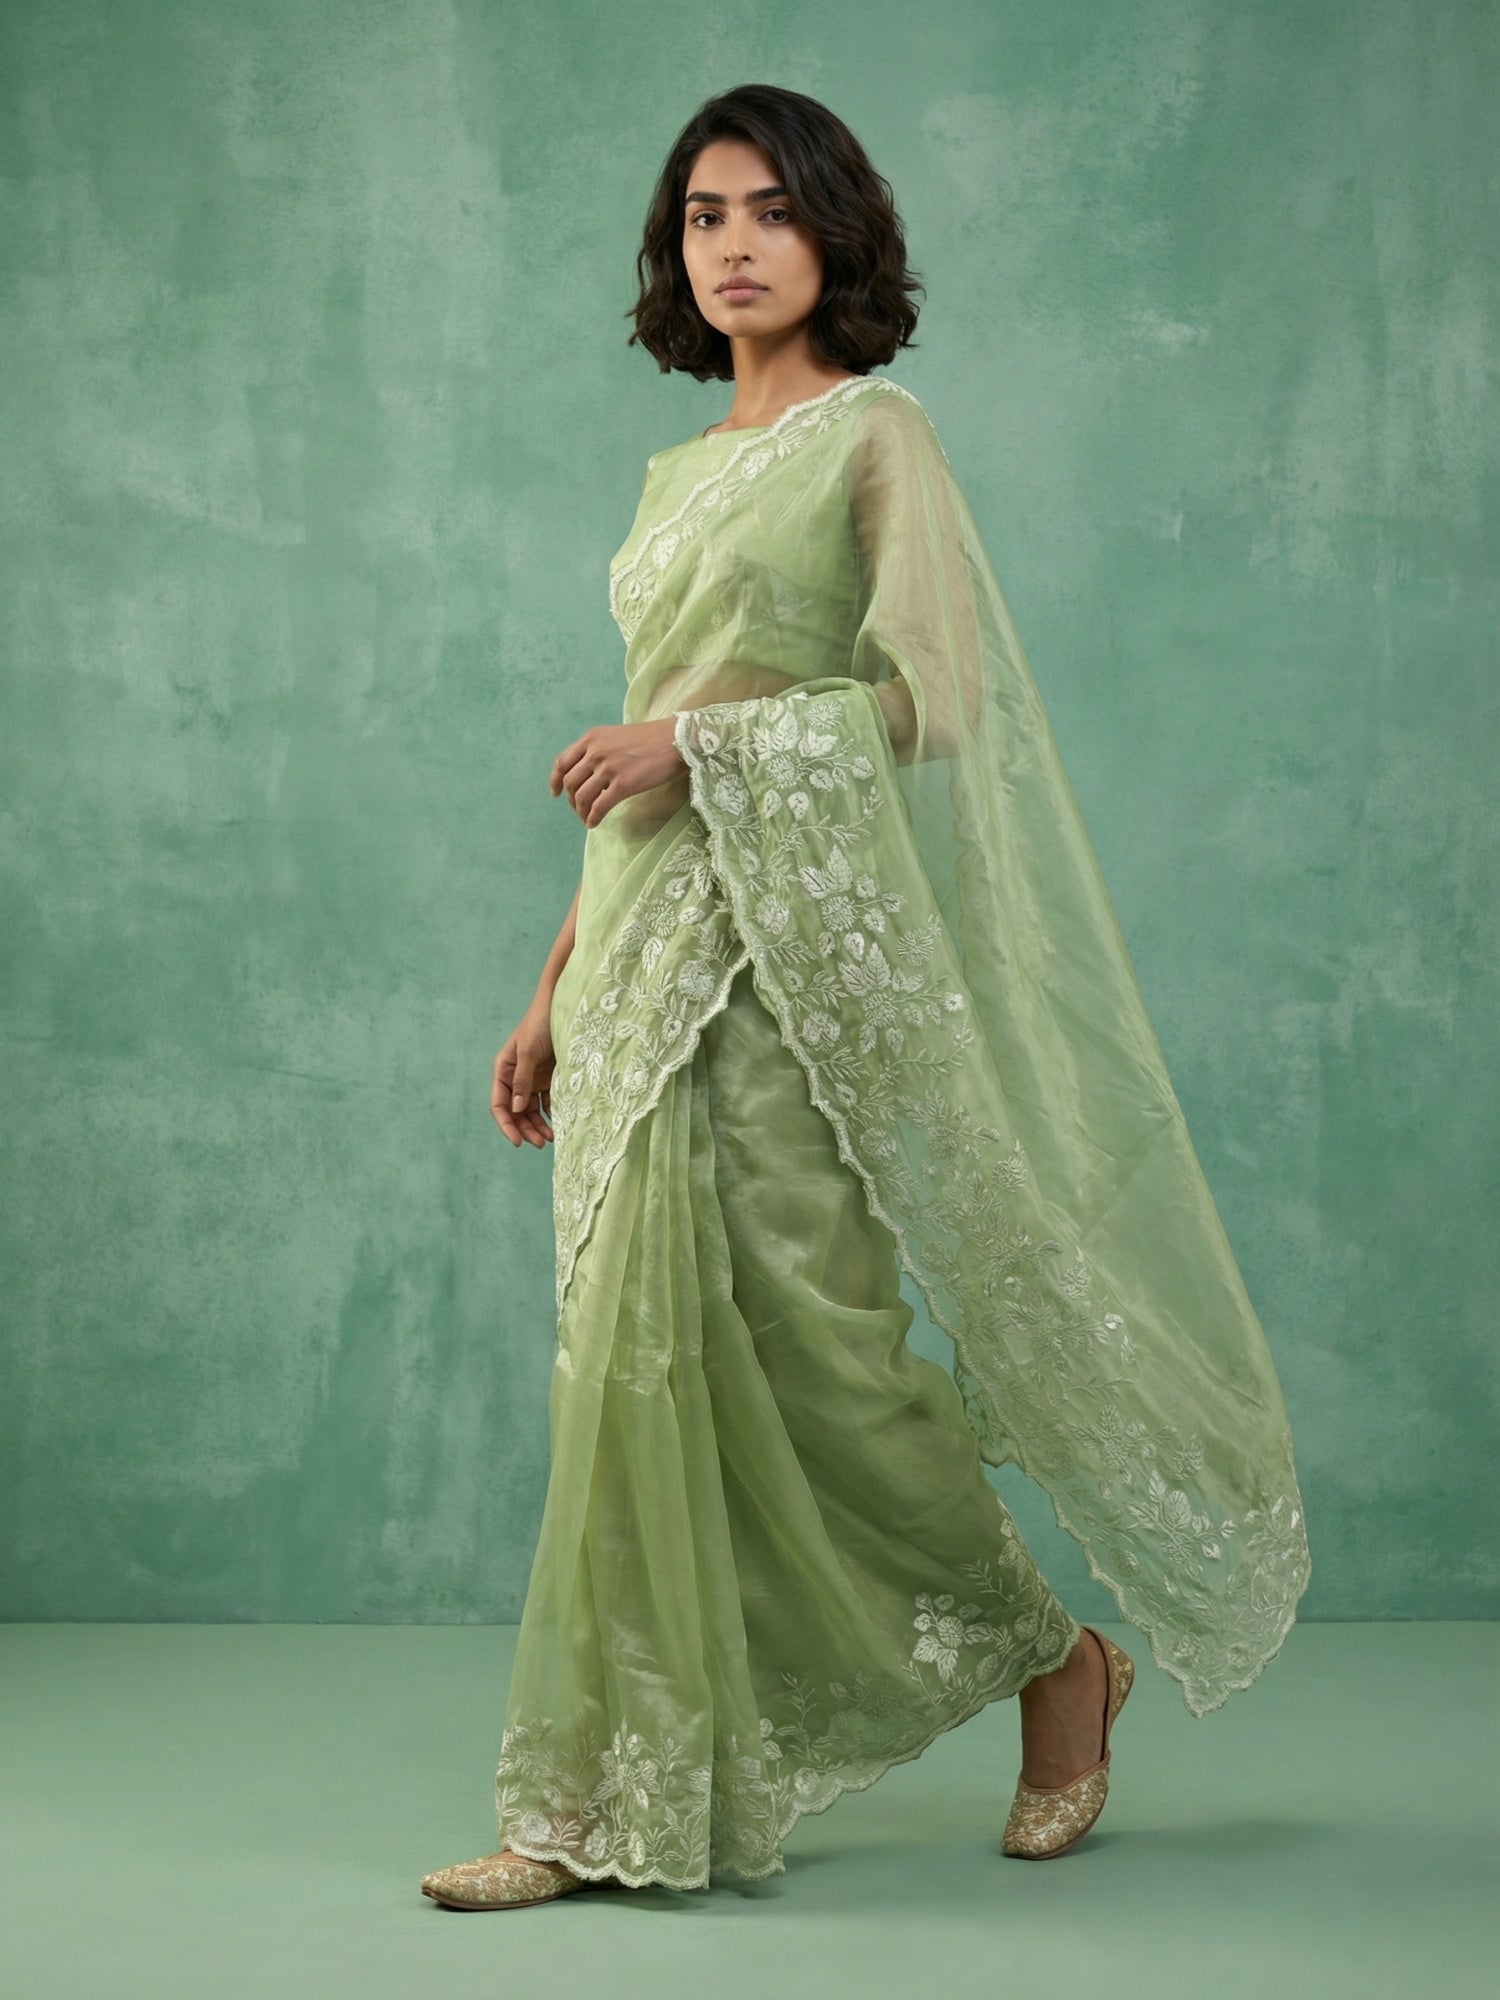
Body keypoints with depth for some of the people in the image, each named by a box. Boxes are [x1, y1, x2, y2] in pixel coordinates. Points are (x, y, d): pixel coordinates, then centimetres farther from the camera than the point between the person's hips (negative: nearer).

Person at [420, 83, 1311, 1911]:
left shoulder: (876, 436, -1)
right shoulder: (676, 477, 20)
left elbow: (933, 686, -12)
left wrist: (699, 737, -16)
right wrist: (555, 990, 18)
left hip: (788, 936, -7)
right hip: (648, 945, 7)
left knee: (794, 1335, -7)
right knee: (639, 1349, 4)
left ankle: (1057, 1654, 15)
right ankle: (606, 1806, 9)